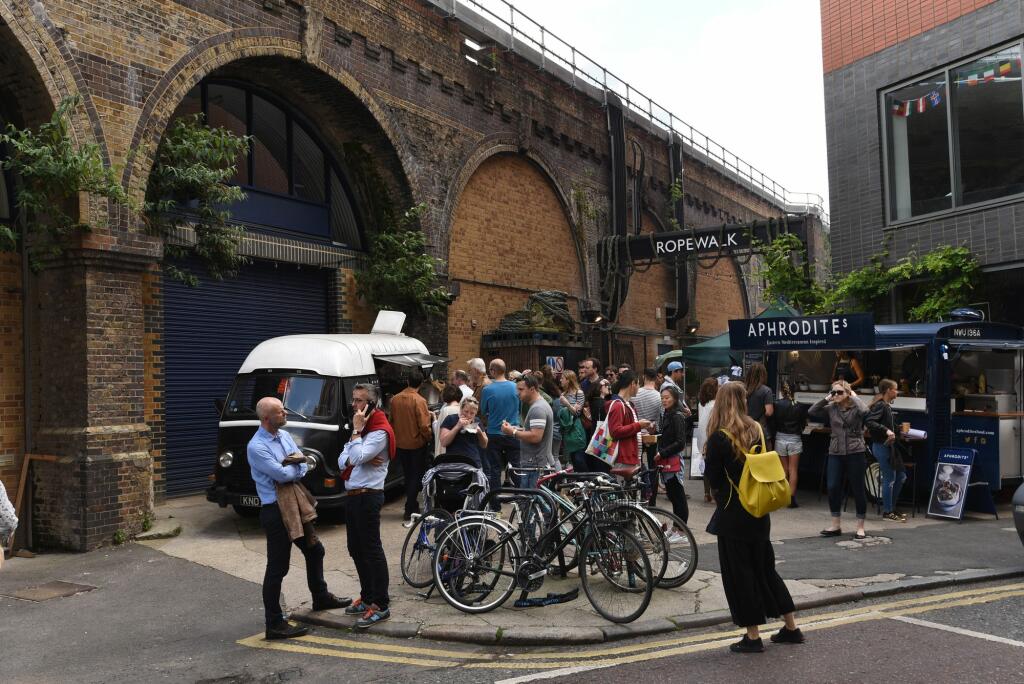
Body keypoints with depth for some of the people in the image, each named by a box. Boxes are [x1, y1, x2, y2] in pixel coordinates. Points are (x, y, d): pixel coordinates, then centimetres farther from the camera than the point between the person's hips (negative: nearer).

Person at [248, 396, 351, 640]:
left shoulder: (284, 435, 8)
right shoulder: (256, 447, -18)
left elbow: (303, 465, 5)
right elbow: (282, 475, -22)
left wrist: (289, 470, -16)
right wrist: (297, 466, -3)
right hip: (275, 511, -9)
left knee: (315, 550, 22)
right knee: (277, 567, -3)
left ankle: (321, 597, 42)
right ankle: (274, 624, 6)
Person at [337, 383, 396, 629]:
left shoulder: (380, 431, -14)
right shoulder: (361, 428, 17)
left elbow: (357, 458, -27)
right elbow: (342, 461, 9)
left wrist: (356, 430, -18)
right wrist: (361, 460, -12)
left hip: (368, 496, -10)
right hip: (352, 495, 10)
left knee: (372, 550, -6)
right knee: (356, 550, 16)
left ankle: (381, 606, 0)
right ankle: (367, 597, 28)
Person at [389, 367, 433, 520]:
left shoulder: (395, 399, -1)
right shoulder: (419, 400, -18)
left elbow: (392, 421, 9)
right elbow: (424, 426, -20)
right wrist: (430, 439, -3)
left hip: (400, 444, 5)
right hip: (417, 444, -5)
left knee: (408, 476, 17)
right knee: (417, 476, 6)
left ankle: (412, 506, 25)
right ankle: (410, 509, 4)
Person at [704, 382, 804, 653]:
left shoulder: (719, 437, -17)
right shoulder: (756, 430, 2)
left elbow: (713, 477, -13)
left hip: (733, 514, -6)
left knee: (739, 572, 4)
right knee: (764, 566, 19)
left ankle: (753, 636, 10)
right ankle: (791, 628, 27)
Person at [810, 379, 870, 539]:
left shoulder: (855, 408, -5)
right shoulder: (831, 409, 7)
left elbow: (864, 411, -27)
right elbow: (812, 412, 1)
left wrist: (854, 397, -13)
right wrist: (826, 398, -1)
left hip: (855, 453, -4)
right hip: (835, 454, 4)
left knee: (858, 490, 3)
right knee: (833, 488, 2)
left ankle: (860, 528, 15)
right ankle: (835, 526, 15)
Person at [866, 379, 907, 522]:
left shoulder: (887, 406, 13)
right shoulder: (880, 405, -15)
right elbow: (869, 421, -28)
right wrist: (886, 430, -32)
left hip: (889, 446, 10)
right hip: (881, 446, -10)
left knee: (901, 476, 16)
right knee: (889, 478, -2)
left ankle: (891, 508, 25)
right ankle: (887, 512, 9)